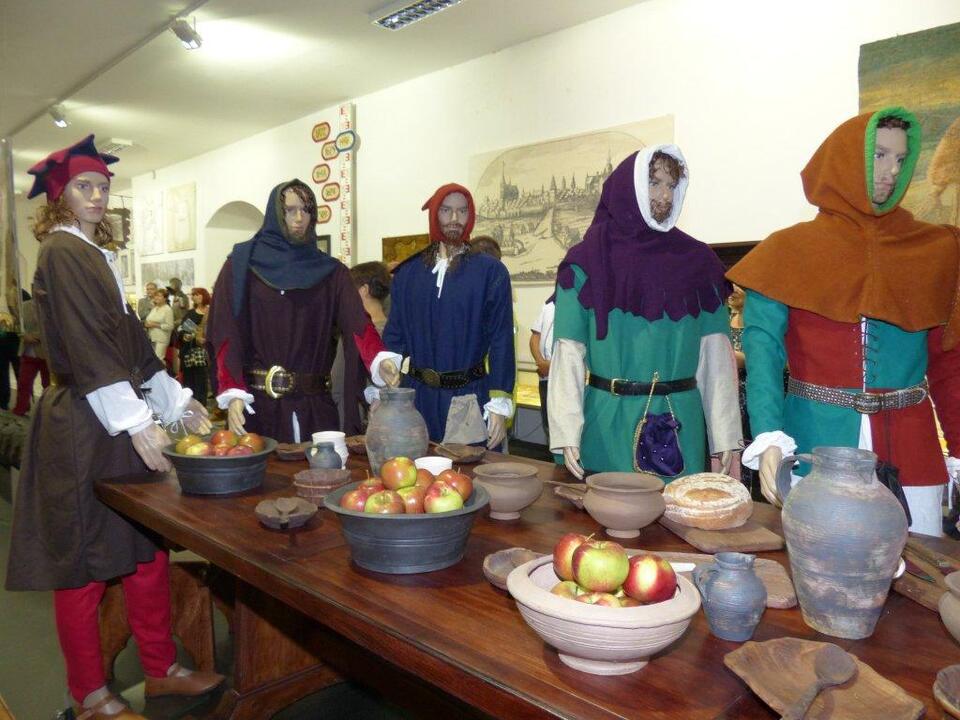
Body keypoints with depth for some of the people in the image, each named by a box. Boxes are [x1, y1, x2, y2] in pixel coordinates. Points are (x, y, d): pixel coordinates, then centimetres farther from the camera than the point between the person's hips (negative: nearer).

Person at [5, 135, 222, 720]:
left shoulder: (99, 254, 17)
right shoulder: (61, 252, -9)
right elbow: (85, 349, -18)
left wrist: (177, 401, 15)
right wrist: (136, 423, -23)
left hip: (124, 421, 9)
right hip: (83, 428, -8)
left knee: (148, 547, 12)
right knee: (85, 562, 3)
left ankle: (162, 670, 25)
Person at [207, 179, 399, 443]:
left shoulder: (331, 271, 8)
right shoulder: (242, 265, 2)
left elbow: (356, 322, -8)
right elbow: (226, 334, -5)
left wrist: (380, 360, -27)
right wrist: (233, 393, -19)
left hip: (316, 405, 2)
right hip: (258, 402, -2)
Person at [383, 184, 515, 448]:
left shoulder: (490, 271, -3)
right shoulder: (408, 273, 7)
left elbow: (501, 340, -5)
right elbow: (395, 335, 8)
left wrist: (499, 406, -9)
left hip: (468, 400, -3)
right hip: (416, 396, 3)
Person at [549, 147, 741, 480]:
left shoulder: (696, 261, 6)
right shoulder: (588, 262, 0)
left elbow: (715, 353, 1)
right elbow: (569, 352, -6)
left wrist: (725, 434, -6)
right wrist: (567, 431, -15)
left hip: (681, 425, 2)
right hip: (607, 425, -1)